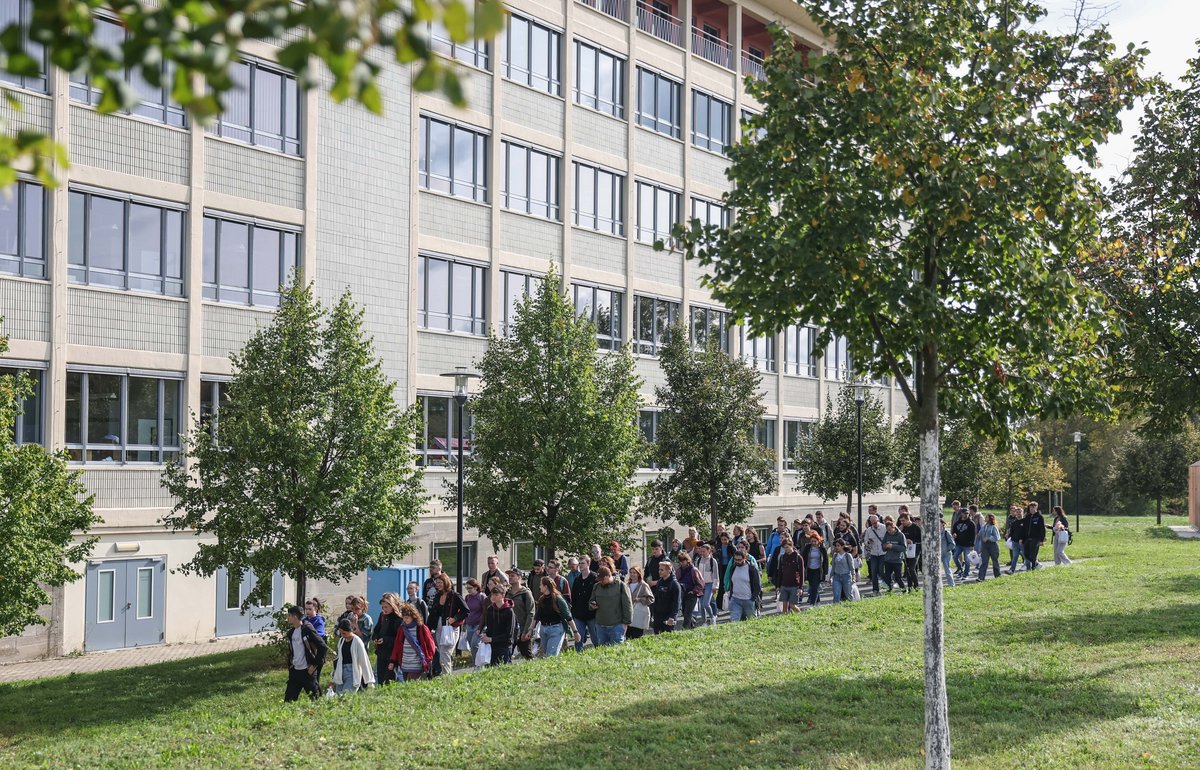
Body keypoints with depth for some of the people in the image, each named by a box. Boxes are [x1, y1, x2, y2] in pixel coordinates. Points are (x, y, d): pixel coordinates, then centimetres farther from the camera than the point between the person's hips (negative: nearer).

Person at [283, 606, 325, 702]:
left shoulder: (307, 629, -11)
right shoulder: (291, 633, 13)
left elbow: (322, 646, -15)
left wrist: (315, 664, -14)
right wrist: (289, 666, 14)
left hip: (307, 671, -8)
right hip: (294, 671, 8)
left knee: (313, 698, -3)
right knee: (288, 699, 5)